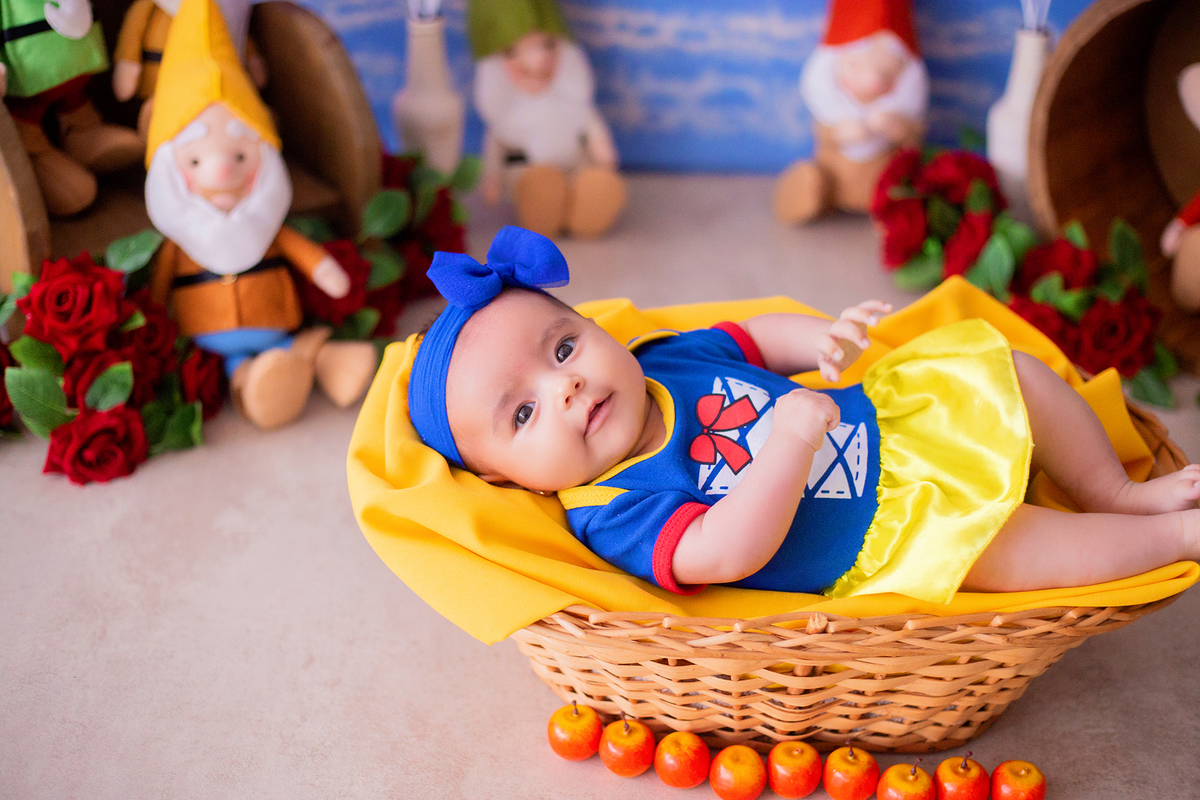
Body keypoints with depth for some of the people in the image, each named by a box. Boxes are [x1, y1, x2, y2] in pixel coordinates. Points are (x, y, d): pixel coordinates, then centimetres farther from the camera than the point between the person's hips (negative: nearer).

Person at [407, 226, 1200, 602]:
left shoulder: (665, 360, -4)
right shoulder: (618, 511, -26)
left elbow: (756, 338, 12)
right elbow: (732, 552, -38)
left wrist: (819, 338, -9)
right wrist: (789, 438, -44)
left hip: (887, 419, 8)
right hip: (891, 542, -8)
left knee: (1004, 364, 5)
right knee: (997, 547, -29)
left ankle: (1121, 494, 22)